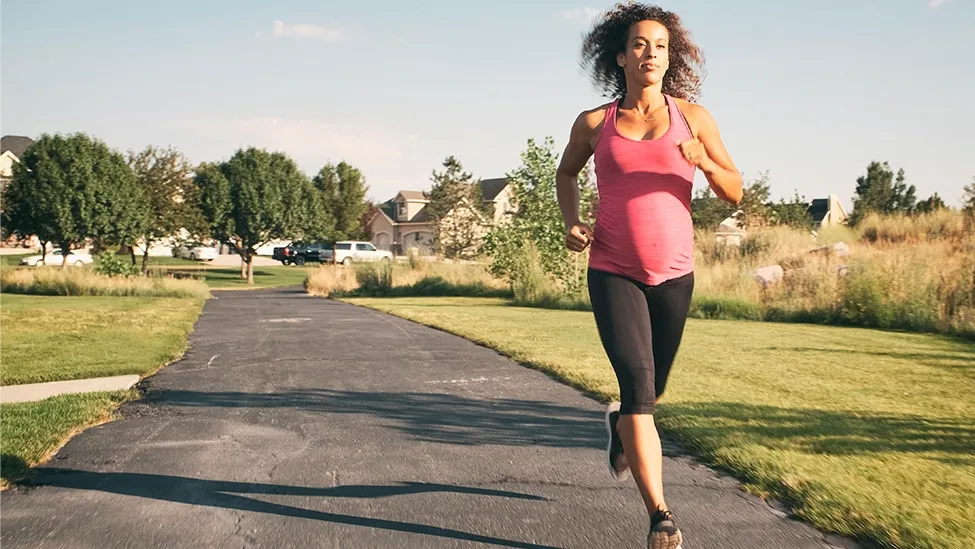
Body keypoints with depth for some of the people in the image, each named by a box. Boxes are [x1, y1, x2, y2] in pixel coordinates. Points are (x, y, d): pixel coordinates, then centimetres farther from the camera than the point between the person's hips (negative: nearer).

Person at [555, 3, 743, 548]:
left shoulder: (693, 116, 0)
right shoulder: (594, 123, 0)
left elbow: (735, 191, 2)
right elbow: (567, 172, 19)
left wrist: (703, 161, -19)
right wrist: (571, 222, 1)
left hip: (674, 274, 2)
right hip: (613, 273, -2)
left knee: (653, 389, 18)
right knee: (637, 383, -19)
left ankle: (619, 424, 55)